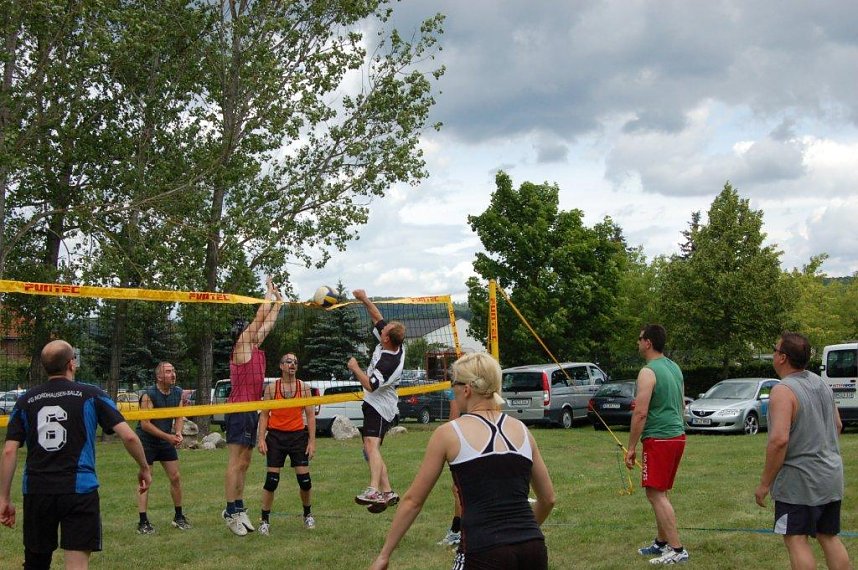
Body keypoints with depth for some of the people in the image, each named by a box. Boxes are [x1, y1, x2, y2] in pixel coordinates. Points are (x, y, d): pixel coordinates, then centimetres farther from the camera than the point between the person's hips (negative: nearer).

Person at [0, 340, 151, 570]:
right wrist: (144, 468, 9)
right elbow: (129, 437, -6)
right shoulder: (91, 396, 0)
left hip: (36, 491, 3)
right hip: (80, 490, -3)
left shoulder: (25, 401, 7)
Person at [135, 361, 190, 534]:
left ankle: (178, 517, 19)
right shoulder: (149, 395, -19)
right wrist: (168, 436, -23)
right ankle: (143, 522, -3)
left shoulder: (178, 393, 0)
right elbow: (145, 424, -21)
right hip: (146, 441, -6)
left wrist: (178, 433, -17)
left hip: (166, 440, 6)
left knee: (176, 477, 6)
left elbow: (179, 416, 3)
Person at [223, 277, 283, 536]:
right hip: (239, 410, -9)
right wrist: (270, 290, 3)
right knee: (236, 462, -9)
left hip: (251, 410, 9)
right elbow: (261, 316, -7)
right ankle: (231, 510, -9)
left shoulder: (255, 347, 17)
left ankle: (239, 507, 14)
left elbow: (268, 323, 30)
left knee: (244, 462, 10)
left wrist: (278, 303, 34)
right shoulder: (242, 345, -5)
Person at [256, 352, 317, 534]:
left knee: (305, 480, 1)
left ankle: (308, 514, 24)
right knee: (271, 480, -4)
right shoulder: (271, 388, 3)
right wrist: (261, 438, -7)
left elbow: (310, 415, 4)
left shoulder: (304, 388, 4)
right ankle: (265, 520, 7)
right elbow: (264, 414, 3)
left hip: (298, 436, 1)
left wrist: (312, 441, -3)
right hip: (276, 436, -1)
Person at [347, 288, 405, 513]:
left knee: (372, 445, -28)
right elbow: (377, 317, 11)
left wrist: (355, 368, -13)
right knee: (371, 451, 14)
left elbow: (370, 385, -25)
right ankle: (387, 492, 15)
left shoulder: (388, 363, -26)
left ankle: (374, 491, -44)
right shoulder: (394, 345, 0)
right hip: (376, 405, 11)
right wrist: (365, 300, 3)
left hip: (379, 407, -11)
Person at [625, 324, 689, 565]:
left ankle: (677, 550, -10)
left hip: (658, 439, -9)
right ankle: (661, 543, 26)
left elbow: (640, 413, -20)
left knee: (655, 494, -6)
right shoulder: (674, 367, 13)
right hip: (678, 436, 9)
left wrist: (631, 447, -15)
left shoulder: (648, 372, -16)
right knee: (660, 493, 18)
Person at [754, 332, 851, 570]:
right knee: (829, 536, 15)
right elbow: (837, 425, 20)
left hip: (800, 480, -8)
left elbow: (779, 439, -26)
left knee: (796, 540, -3)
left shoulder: (783, 391, -18)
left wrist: (765, 483, -18)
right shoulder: (822, 384, 9)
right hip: (832, 478, 8)